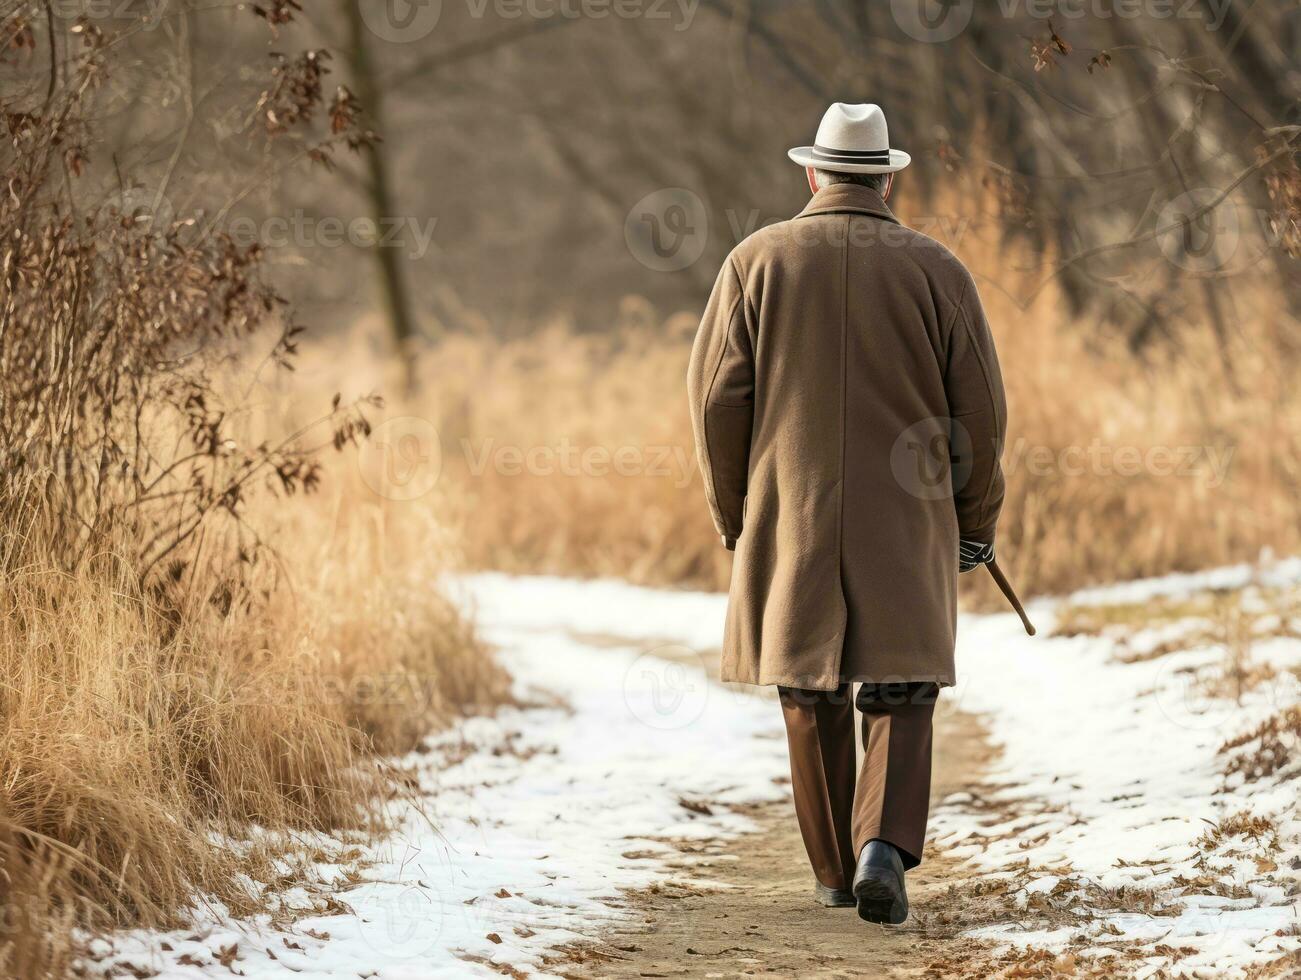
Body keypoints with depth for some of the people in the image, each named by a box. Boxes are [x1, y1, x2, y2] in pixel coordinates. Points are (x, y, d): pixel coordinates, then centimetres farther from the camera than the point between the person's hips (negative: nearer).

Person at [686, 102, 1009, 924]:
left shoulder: (757, 261, -2)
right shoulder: (936, 271, -2)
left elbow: (717, 396, -4)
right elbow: (981, 411, -2)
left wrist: (734, 515, 8)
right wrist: (977, 524, 10)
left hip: (792, 517, 1)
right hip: (906, 520, -1)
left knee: (813, 695, 16)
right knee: (901, 696, 8)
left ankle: (836, 869, 21)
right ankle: (884, 850, -14)